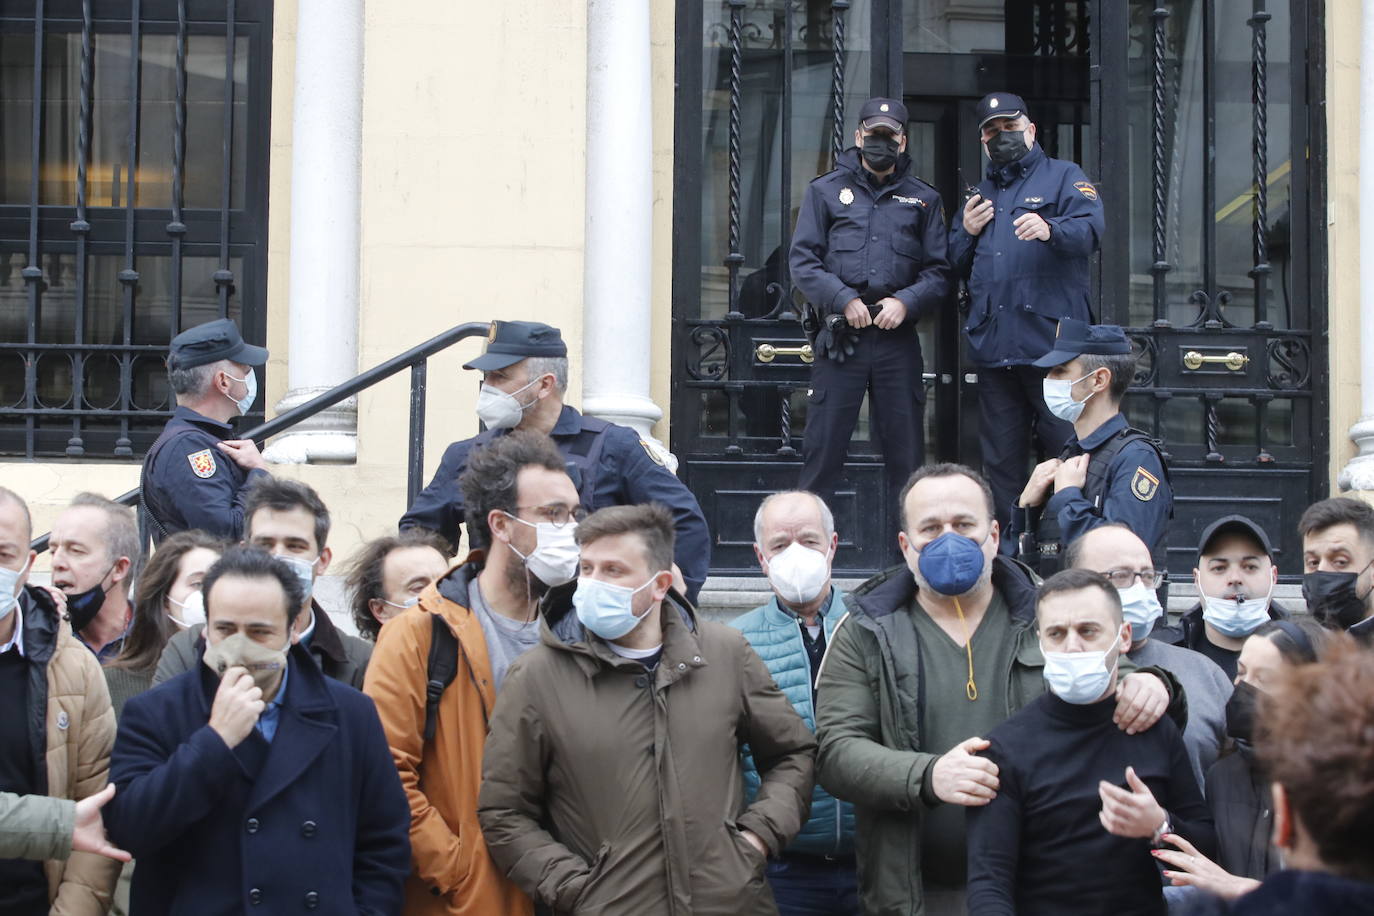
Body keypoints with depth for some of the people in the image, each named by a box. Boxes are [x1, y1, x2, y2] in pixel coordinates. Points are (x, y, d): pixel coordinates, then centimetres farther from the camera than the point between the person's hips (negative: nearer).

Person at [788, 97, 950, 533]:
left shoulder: (924, 199, 15)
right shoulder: (826, 190, 11)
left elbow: (939, 271, 9)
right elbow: (802, 260, 3)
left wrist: (905, 302, -10)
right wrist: (844, 299, -11)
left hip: (899, 339, 2)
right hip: (840, 337, -1)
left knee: (907, 453, 3)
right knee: (823, 447, -3)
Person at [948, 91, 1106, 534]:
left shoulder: (1064, 177, 8)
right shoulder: (978, 196, 25)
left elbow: (1091, 228, -11)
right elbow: (955, 267, 28)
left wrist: (1050, 229, -31)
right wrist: (966, 231, 8)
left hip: (1051, 343, -6)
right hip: (992, 344, 6)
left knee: (1068, 448, -8)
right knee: (1000, 459, 9)